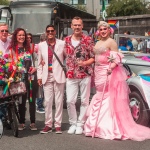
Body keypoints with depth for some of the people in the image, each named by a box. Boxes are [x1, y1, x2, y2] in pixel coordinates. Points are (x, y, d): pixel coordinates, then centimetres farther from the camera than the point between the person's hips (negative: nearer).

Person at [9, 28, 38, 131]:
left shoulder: (29, 48, 12)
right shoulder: (12, 49, 0)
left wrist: (35, 67, -1)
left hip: (31, 77, 3)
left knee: (32, 100, 4)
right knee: (22, 101, 5)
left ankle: (33, 123, 9)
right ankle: (22, 123, 14)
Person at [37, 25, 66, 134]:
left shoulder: (62, 44, 1)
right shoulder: (41, 45, 9)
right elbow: (40, 62, 11)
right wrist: (39, 76, 6)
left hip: (59, 76, -2)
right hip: (47, 77, 2)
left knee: (59, 101, 2)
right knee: (47, 101, 3)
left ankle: (58, 124, 9)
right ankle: (48, 124, 10)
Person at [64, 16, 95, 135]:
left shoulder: (88, 40, -3)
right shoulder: (67, 40, 7)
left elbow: (93, 57, -2)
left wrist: (85, 63, -19)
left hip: (85, 75, -2)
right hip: (71, 76, 2)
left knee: (84, 101, 4)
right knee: (70, 101, -1)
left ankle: (80, 124, 15)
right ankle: (73, 123, 16)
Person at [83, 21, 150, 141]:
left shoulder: (111, 42, -6)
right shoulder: (97, 43, 17)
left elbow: (116, 59, -14)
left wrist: (111, 68, -32)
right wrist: (94, 73, 16)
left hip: (109, 74, -8)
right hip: (99, 75, 8)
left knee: (110, 101, -7)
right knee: (99, 99, 10)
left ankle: (110, 128, -5)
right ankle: (98, 127, 16)